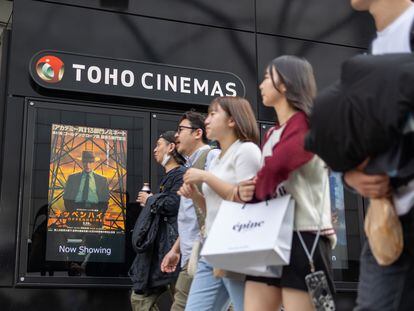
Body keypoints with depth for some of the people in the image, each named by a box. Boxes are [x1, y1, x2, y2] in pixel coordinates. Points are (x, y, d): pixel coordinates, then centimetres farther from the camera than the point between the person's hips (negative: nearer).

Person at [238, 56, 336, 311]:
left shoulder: (306, 126, -7)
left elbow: (273, 169, -21)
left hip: (303, 237, -8)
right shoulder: (272, 134, 20)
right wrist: (247, 191, -4)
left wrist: (258, 189, -1)